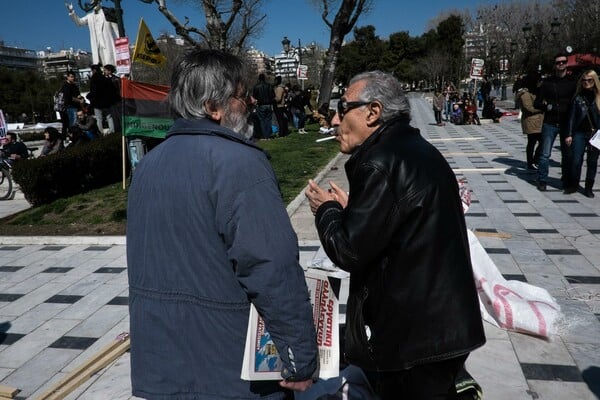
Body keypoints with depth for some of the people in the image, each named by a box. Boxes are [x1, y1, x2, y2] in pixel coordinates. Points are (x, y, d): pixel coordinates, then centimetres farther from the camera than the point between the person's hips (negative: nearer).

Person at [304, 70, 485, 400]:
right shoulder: (416, 149, 9)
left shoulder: (382, 163, -22)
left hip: (415, 335, -9)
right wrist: (349, 209, 9)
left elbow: (350, 251, -20)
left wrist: (326, 208, -4)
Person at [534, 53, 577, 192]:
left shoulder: (572, 82, 4)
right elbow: (537, 103, 4)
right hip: (550, 123, 0)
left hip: (567, 124, 1)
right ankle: (542, 181, 10)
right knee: (545, 154, 1)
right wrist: (548, 106, -15)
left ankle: (567, 182, 17)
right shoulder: (547, 82, 5)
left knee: (567, 155, 6)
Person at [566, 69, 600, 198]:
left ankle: (589, 188, 17)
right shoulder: (578, 97, 4)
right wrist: (569, 134, -3)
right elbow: (572, 116, 3)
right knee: (576, 161, 0)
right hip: (580, 133, 0)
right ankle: (574, 185, 15)